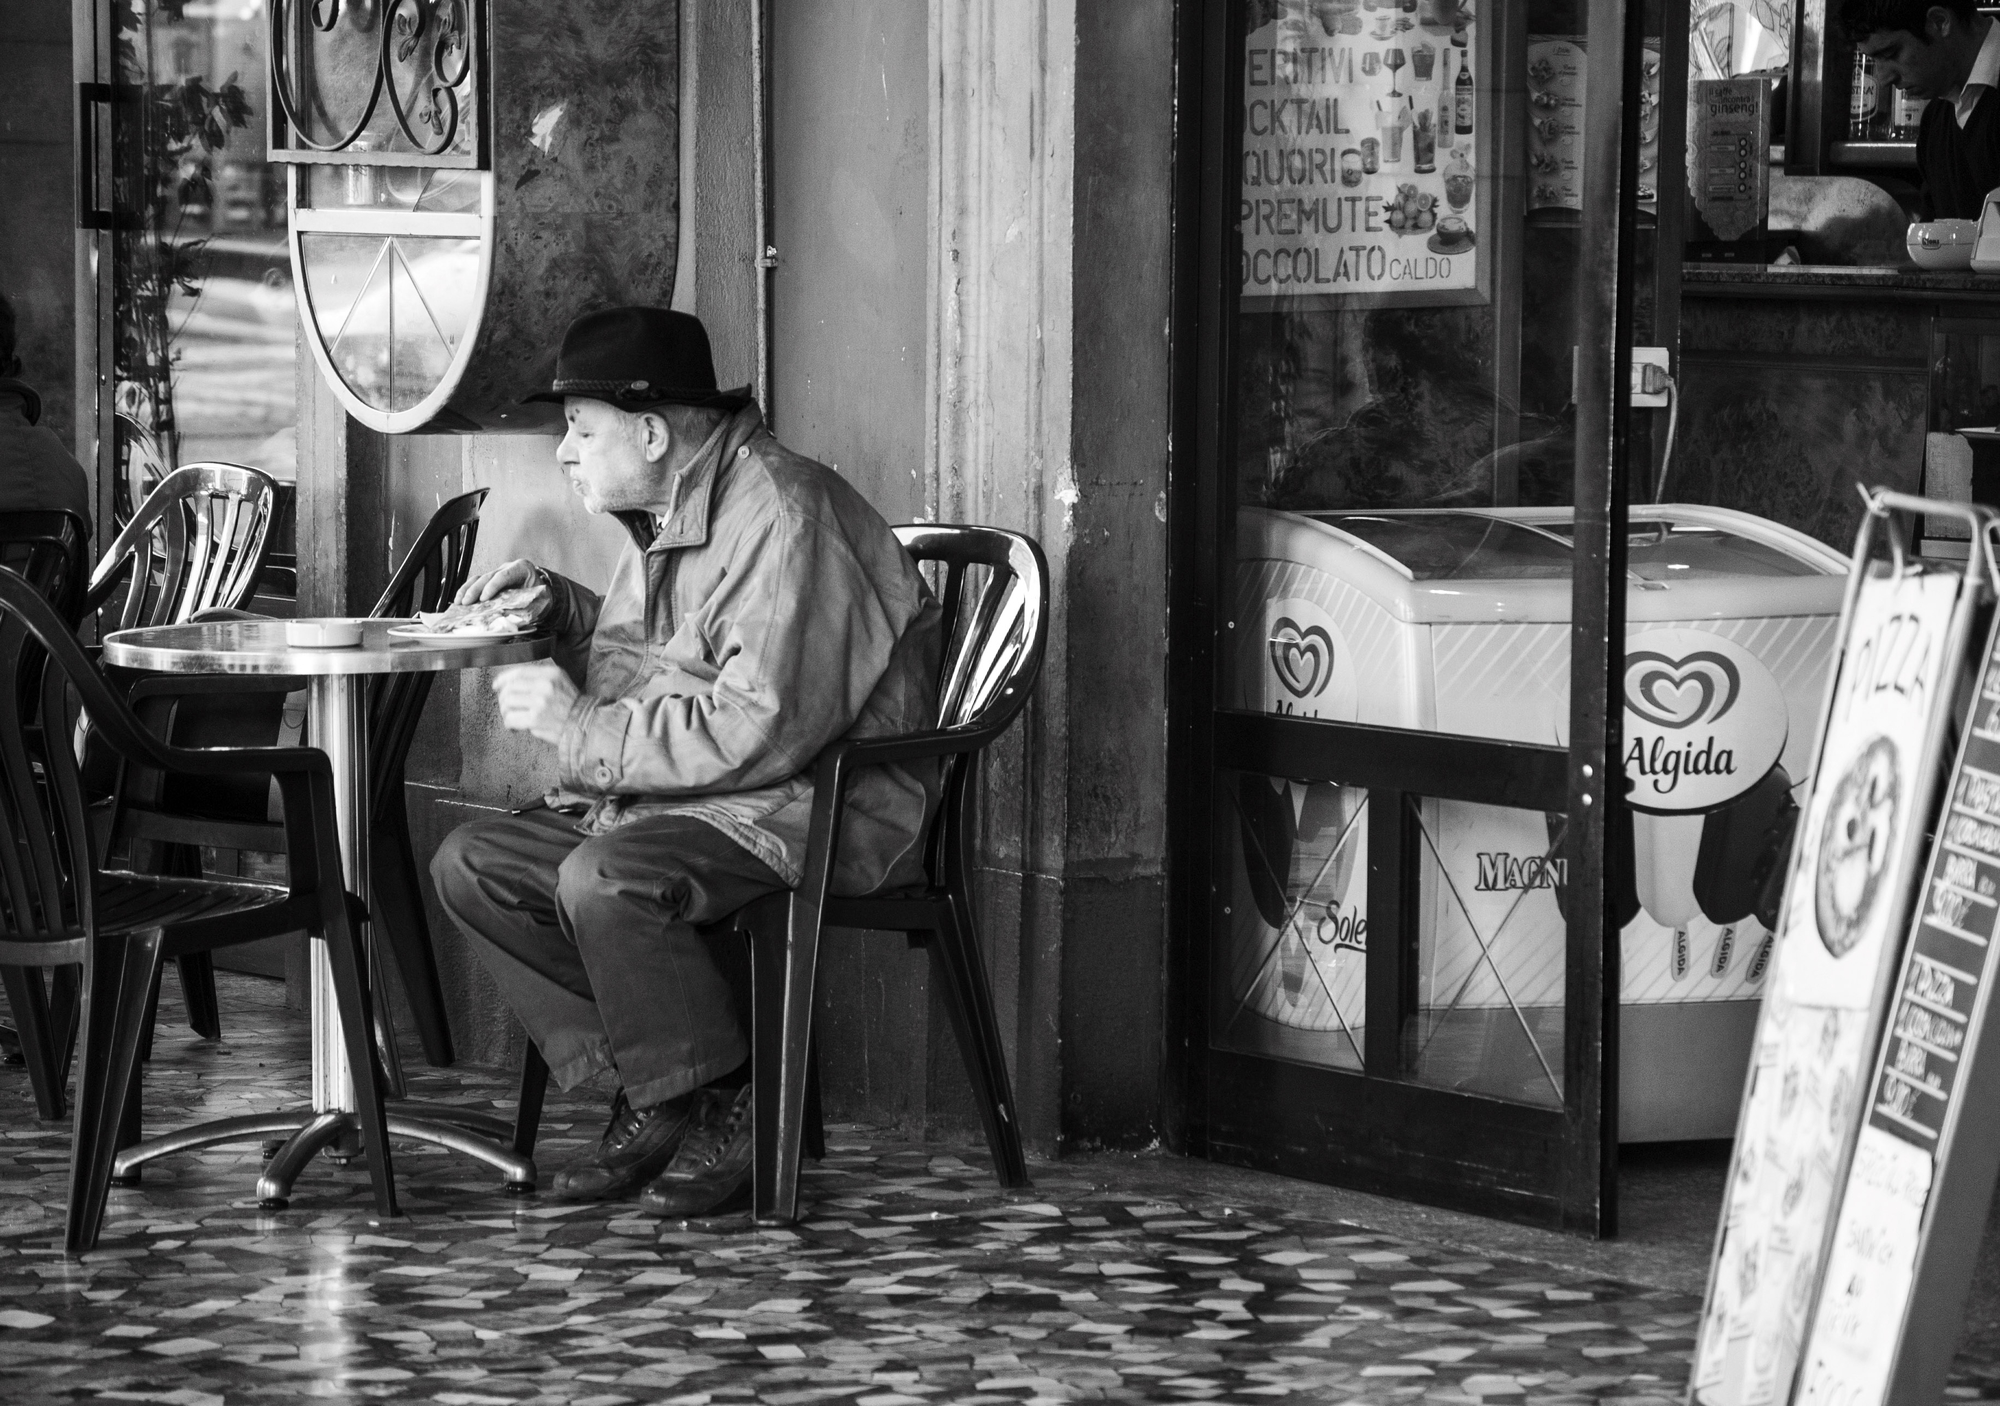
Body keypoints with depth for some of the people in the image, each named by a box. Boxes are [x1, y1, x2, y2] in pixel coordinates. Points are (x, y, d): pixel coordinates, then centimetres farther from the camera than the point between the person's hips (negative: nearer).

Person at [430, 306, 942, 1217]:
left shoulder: (781, 515, -19)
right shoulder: (667, 519, 14)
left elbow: (763, 729, -28)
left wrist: (580, 726, -21)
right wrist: (561, 610, 12)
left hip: (817, 808, -10)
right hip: (677, 802, 10)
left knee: (604, 879, -33)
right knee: (470, 864, -3)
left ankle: (726, 1113, -16)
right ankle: (648, 1099, -5)